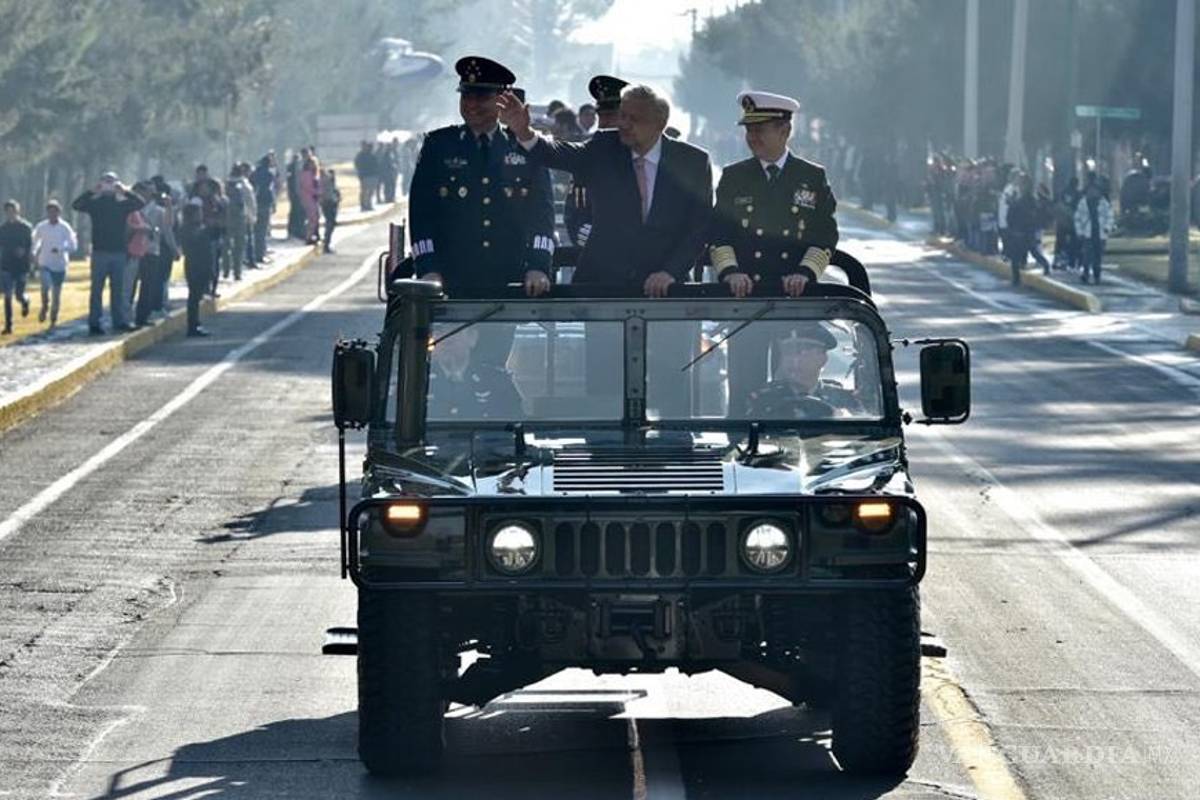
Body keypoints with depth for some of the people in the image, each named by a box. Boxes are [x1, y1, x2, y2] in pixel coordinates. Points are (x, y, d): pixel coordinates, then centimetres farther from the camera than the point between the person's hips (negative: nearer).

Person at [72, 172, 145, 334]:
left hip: (118, 252, 3)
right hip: (100, 252, -3)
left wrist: (125, 192, -12)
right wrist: (92, 192, -17)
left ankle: (119, 320, 16)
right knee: (97, 289, -1)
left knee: (117, 289, 9)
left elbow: (140, 203, -4)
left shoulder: (122, 204, 8)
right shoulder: (95, 203, 2)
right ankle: (94, 323, -1)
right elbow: (76, 205, -12)